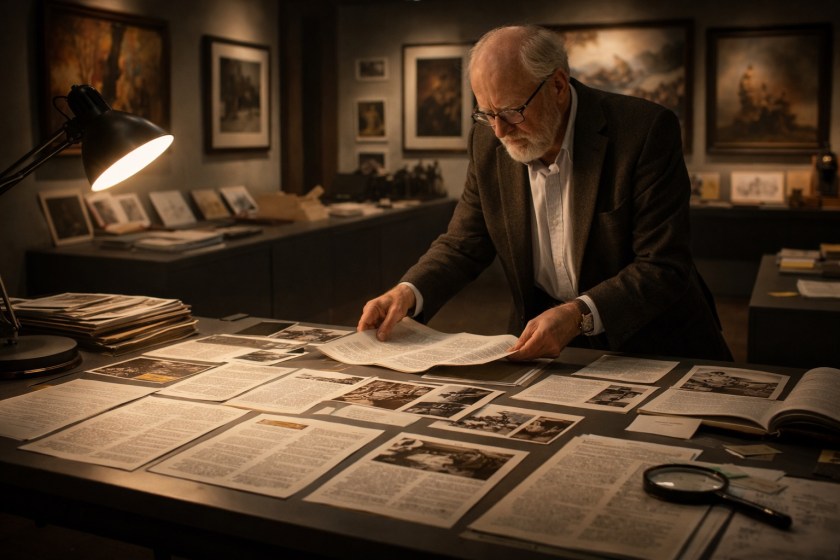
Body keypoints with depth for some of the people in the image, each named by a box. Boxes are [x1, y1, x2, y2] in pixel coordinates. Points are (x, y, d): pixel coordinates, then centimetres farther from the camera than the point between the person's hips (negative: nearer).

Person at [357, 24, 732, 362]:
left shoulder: (645, 131, -17)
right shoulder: (488, 142, -3)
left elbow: (664, 268, -18)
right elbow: (463, 245, 5)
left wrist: (579, 315, -34)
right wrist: (407, 293, -15)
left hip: (649, 342, -2)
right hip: (540, 336, 3)